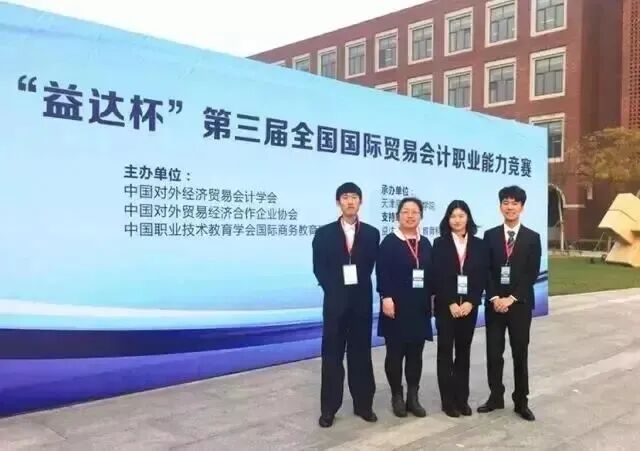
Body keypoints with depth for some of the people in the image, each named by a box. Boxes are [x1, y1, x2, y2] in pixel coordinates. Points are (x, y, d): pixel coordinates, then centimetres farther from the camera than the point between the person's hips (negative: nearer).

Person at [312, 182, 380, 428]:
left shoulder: (371, 233, 6)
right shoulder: (324, 233, 3)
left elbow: (371, 266, 3)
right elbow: (319, 268, -1)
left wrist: (357, 285, -8)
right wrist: (335, 290, -8)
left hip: (362, 301, 1)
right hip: (335, 301, -1)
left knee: (361, 353, 8)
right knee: (332, 355, 3)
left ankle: (363, 404, 19)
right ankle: (329, 408, 11)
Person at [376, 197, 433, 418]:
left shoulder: (425, 243, 12)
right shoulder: (389, 242, -4)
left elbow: (431, 274, 12)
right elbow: (382, 273, -11)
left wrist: (432, 299, 8)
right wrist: (386, 298, -19)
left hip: (420, 308, 5)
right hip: (397, 307, -5)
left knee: (415, 354, 9)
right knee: (395, 353, 4)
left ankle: (413, 397, 19)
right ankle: (397, 397, 16)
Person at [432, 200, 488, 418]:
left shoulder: (479, 245, 6)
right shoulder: (440, 243, -1)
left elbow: (482, 277, 1)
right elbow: (437, 277, -7)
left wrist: (470, 302, -10)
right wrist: (451, 303, -13)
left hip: (469, 305, 2)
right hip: (445, 306, -2)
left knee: (464, 351, 8)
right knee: (445, 351, 2)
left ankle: (462, 398, 17)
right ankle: (448, 400, 9)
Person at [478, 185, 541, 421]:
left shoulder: (532, 238, 1)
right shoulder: (490, 235, 5)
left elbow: (532, 274, -5)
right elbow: (486, 271, 1)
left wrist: (512, 298, -13)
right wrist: (494, 298, -11)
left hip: (520, 303, -1)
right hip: (494, 303, 1)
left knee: (520, 354, 6)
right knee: (493, 353, 6)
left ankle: (521, 402, 17)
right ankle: (496, 397, 19)